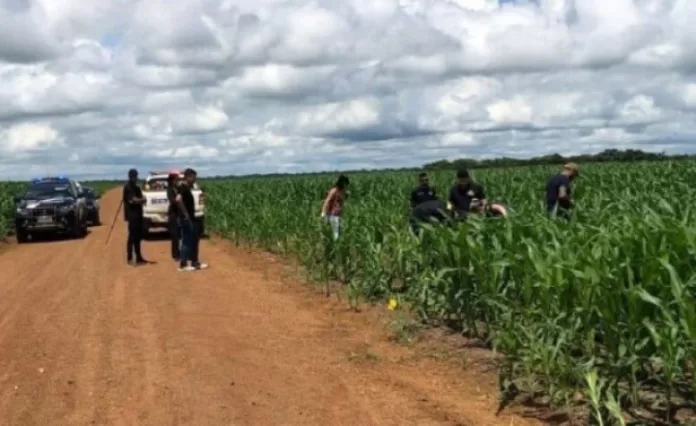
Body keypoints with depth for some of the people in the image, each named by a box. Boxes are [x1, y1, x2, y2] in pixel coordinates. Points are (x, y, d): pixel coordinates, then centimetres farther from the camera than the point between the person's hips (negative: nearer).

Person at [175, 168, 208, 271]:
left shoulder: (186, 188, 13)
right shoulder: (183, 188, -16)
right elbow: (178, 199, -34)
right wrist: (185, 213, -26)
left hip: (190, 218, 10)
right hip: (186, 219, -10)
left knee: (194, 239, 16)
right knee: (187, 241, -4)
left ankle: (195, 262, 24)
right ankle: (183, 265, 3)